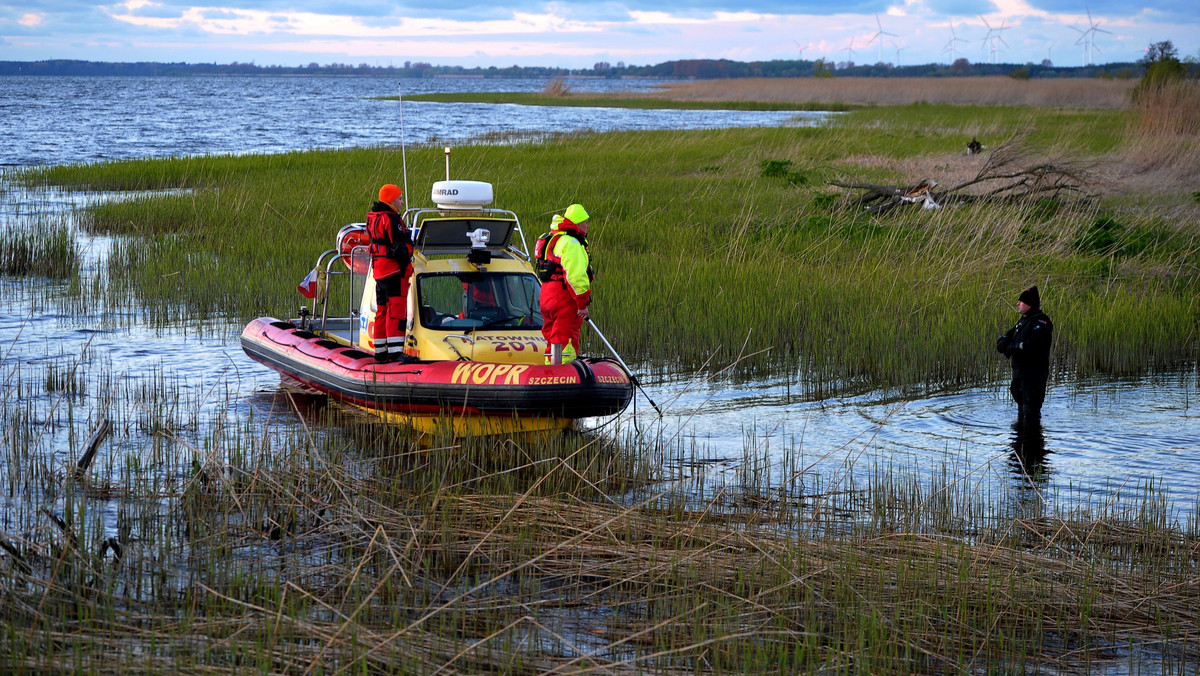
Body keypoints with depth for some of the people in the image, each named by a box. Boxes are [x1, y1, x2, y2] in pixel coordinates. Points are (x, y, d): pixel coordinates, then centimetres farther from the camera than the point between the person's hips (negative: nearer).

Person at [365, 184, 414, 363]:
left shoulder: (373, 219, 16)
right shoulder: (392, 219, -14)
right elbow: (400, 247, -18)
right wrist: (406, 268, -12)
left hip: (379, 272, 10)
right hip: (394, 271, -10)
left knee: (382, 311, 14)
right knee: (396, 310, -11)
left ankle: (380, 351, 18)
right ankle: (395, 351, -17)